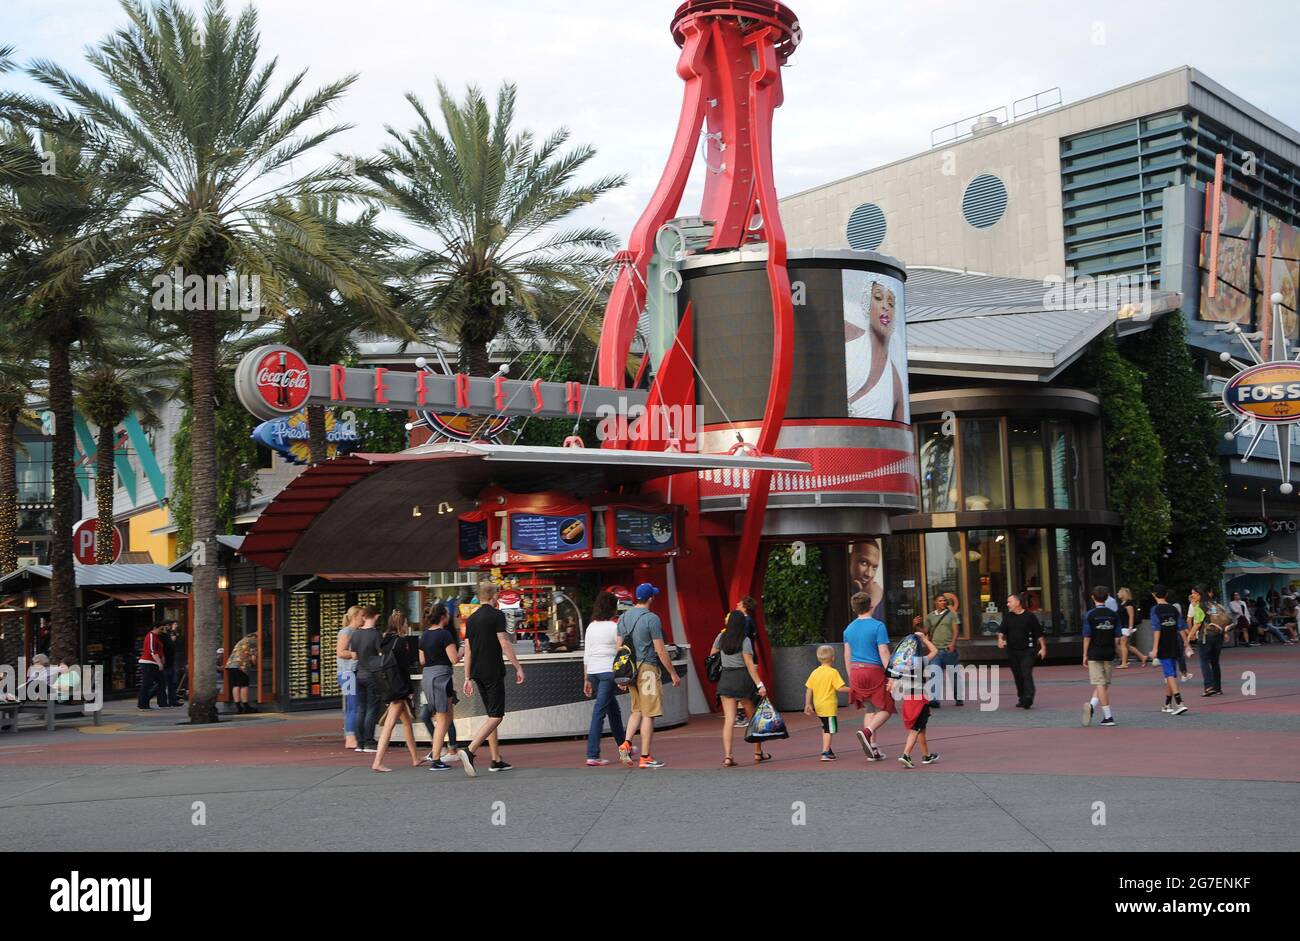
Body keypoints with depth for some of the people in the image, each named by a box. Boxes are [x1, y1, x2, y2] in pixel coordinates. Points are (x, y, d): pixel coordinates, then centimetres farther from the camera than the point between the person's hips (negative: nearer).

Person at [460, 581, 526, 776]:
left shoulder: (471, 619, 12)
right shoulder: (496, 615, -8)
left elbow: (467, 651, 13)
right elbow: (504, 644, -14)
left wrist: (468, 678, 16)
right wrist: (518, 667, -8)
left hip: (478, 673, 8)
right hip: (493, 672, -7)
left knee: (491, 715, 14)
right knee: (496, 716, -7)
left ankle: (497, 760, 14)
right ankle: (470, 750, -22)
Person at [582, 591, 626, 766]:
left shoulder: (591, 627, 9)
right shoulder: (614, 626, -7)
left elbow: (586, 655, 11)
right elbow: (620, 652, -9)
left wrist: (586, 679, 15)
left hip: (593, 672, 6)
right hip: (608, 671, -6)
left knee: (613, 708, 19)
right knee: (600, 711, -6)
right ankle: (592, 755, -7)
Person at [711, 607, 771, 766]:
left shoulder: (721, 637, 4)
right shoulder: (745, 641, -7)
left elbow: (712, 655, 17)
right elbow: (749, 664, -13)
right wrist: (759, 684, -15)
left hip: (725, 679, 3)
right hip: (743, 678, -3)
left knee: (729, 720, -2)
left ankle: (727, 756, -14)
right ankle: (758, 753, 22)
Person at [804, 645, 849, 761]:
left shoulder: (814, 673, 6)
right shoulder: (833, 672, -12)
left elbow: (808, 689, 7)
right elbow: (840, 688, -16)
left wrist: (808, 704, 13)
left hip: (818, 706, 7)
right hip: (829, 705, -7)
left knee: (825, 727, 22)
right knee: (829, 729, -4)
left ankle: (827, 749, 29)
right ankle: (825, 753, -12)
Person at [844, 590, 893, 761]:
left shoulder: (849, 628, 8)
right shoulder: (878, 626, -10)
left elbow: (847, 655, 12)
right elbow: (884, 653, -14)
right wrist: (890, 676, -12)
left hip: (856, 672, 6)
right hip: (874, 671, -6)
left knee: (870, 709, 16)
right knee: (885, 709, 5)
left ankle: (872, 749, 11)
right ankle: (866, 732, -20)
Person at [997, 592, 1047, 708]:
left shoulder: (1029, 616, -3)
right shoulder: (1007, 617, 8)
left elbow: (1039, 633, 1)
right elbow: (1001, 630, 5)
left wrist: (1043, 647, -1)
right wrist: (1000, 639, -15)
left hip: (1027, 651, -4)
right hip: (1012, 651, 4)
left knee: (1027, 674, -15)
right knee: (1017, 676, 9)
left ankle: (1028, 698, -20)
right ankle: (1021, 698, 19)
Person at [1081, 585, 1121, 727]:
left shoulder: (1089, 615, -7)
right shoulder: (1114, 615, 2)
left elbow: (1087, 637, -7)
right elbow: (1117, 637, 4)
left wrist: (1085, 655, 1)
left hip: (1094, 653, -3)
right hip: (1109, 653, 3)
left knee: (1100, 684, -1)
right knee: (1105, 684, 12)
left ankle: (1108, 716, -8)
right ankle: (1092, 704, -7)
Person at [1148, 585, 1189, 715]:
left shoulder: (1155, 609, -8)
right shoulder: (1173, 609, 9)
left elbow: (1156, 629, -15)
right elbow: (1181, 628, 7)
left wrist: (1155, 648, -16)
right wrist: (1186, 644, 13)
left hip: (1163, 647, -6)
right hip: (1174, 646, 6)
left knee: (1170, 674, -9)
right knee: (1171, 674, 15)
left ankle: (1179, 703, -22)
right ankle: (1168, 705, 25)